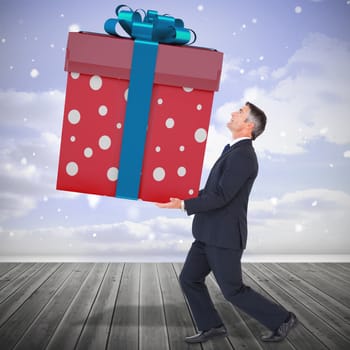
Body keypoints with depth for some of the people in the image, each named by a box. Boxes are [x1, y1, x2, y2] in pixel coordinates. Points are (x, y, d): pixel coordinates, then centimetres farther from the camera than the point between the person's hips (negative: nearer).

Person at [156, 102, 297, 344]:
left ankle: (281, 319, 20)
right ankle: (212, 326, 22)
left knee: (233, 291, 3)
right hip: (211, 234, 9)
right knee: (189, 280, 9)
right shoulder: (235, 152, 14)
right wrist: (184, 199, 21)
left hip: (224, 236, -9)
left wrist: (183, 205, -18)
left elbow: (221, 196, -23)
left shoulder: (243, 155, -18)